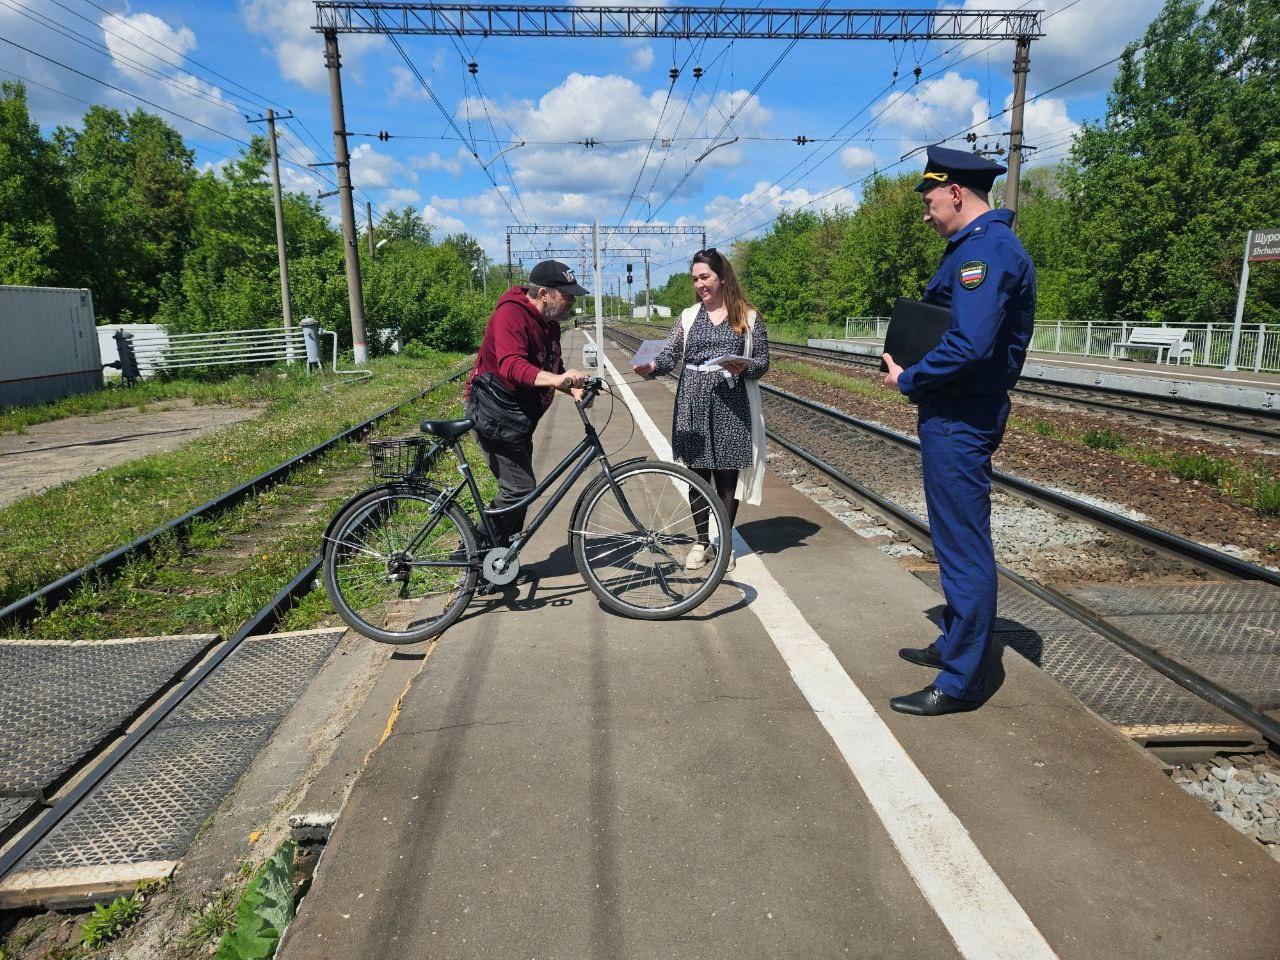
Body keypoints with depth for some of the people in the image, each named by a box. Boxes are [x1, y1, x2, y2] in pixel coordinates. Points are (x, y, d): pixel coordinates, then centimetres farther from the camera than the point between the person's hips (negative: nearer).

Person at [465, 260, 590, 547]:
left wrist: (573, 388, -7)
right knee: (519, 488, -11)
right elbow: (511, 365, -35)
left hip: (519, 414, 10)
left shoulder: (548, 322, 8)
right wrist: (556, 379, -50)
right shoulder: (512, 314, -20)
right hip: (496, 414, -10)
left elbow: (552, 367, 15)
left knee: (519, 487, 13)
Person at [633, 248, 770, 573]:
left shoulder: (748, 316, 3)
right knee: (697, 476, 7)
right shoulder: (689, 317, 9)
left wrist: (743, 367, -20)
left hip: (731, 408, -2)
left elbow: (763, 362, 2)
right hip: (694, 406, 2)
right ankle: (702, 542, 22)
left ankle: (725, 545, 19)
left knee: (727, 476, 3)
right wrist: (651, 365, -21)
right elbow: (670, 354, 0)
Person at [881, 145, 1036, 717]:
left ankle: (962, 682, 9)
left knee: (963, 546, -3)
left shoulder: (985, 249, -18)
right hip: (959, 416, 11)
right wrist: (914, 374, 5)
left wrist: (908, 381, -14)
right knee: (957, 540, 20)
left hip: (958, 423, -11)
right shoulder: (978, 245, 16)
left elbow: (969, 346, -29)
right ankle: (955, 644, 37)